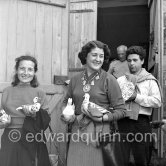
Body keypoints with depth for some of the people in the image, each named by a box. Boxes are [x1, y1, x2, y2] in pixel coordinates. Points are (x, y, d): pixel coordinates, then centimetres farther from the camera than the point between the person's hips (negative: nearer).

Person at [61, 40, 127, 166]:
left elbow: (121, 110, -5)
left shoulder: (109, 80, -5)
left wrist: (102, 118, -16)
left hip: (99, 132, -3)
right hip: (77, 132, 3)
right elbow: (66, 102, 22)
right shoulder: (75, 80, 7)